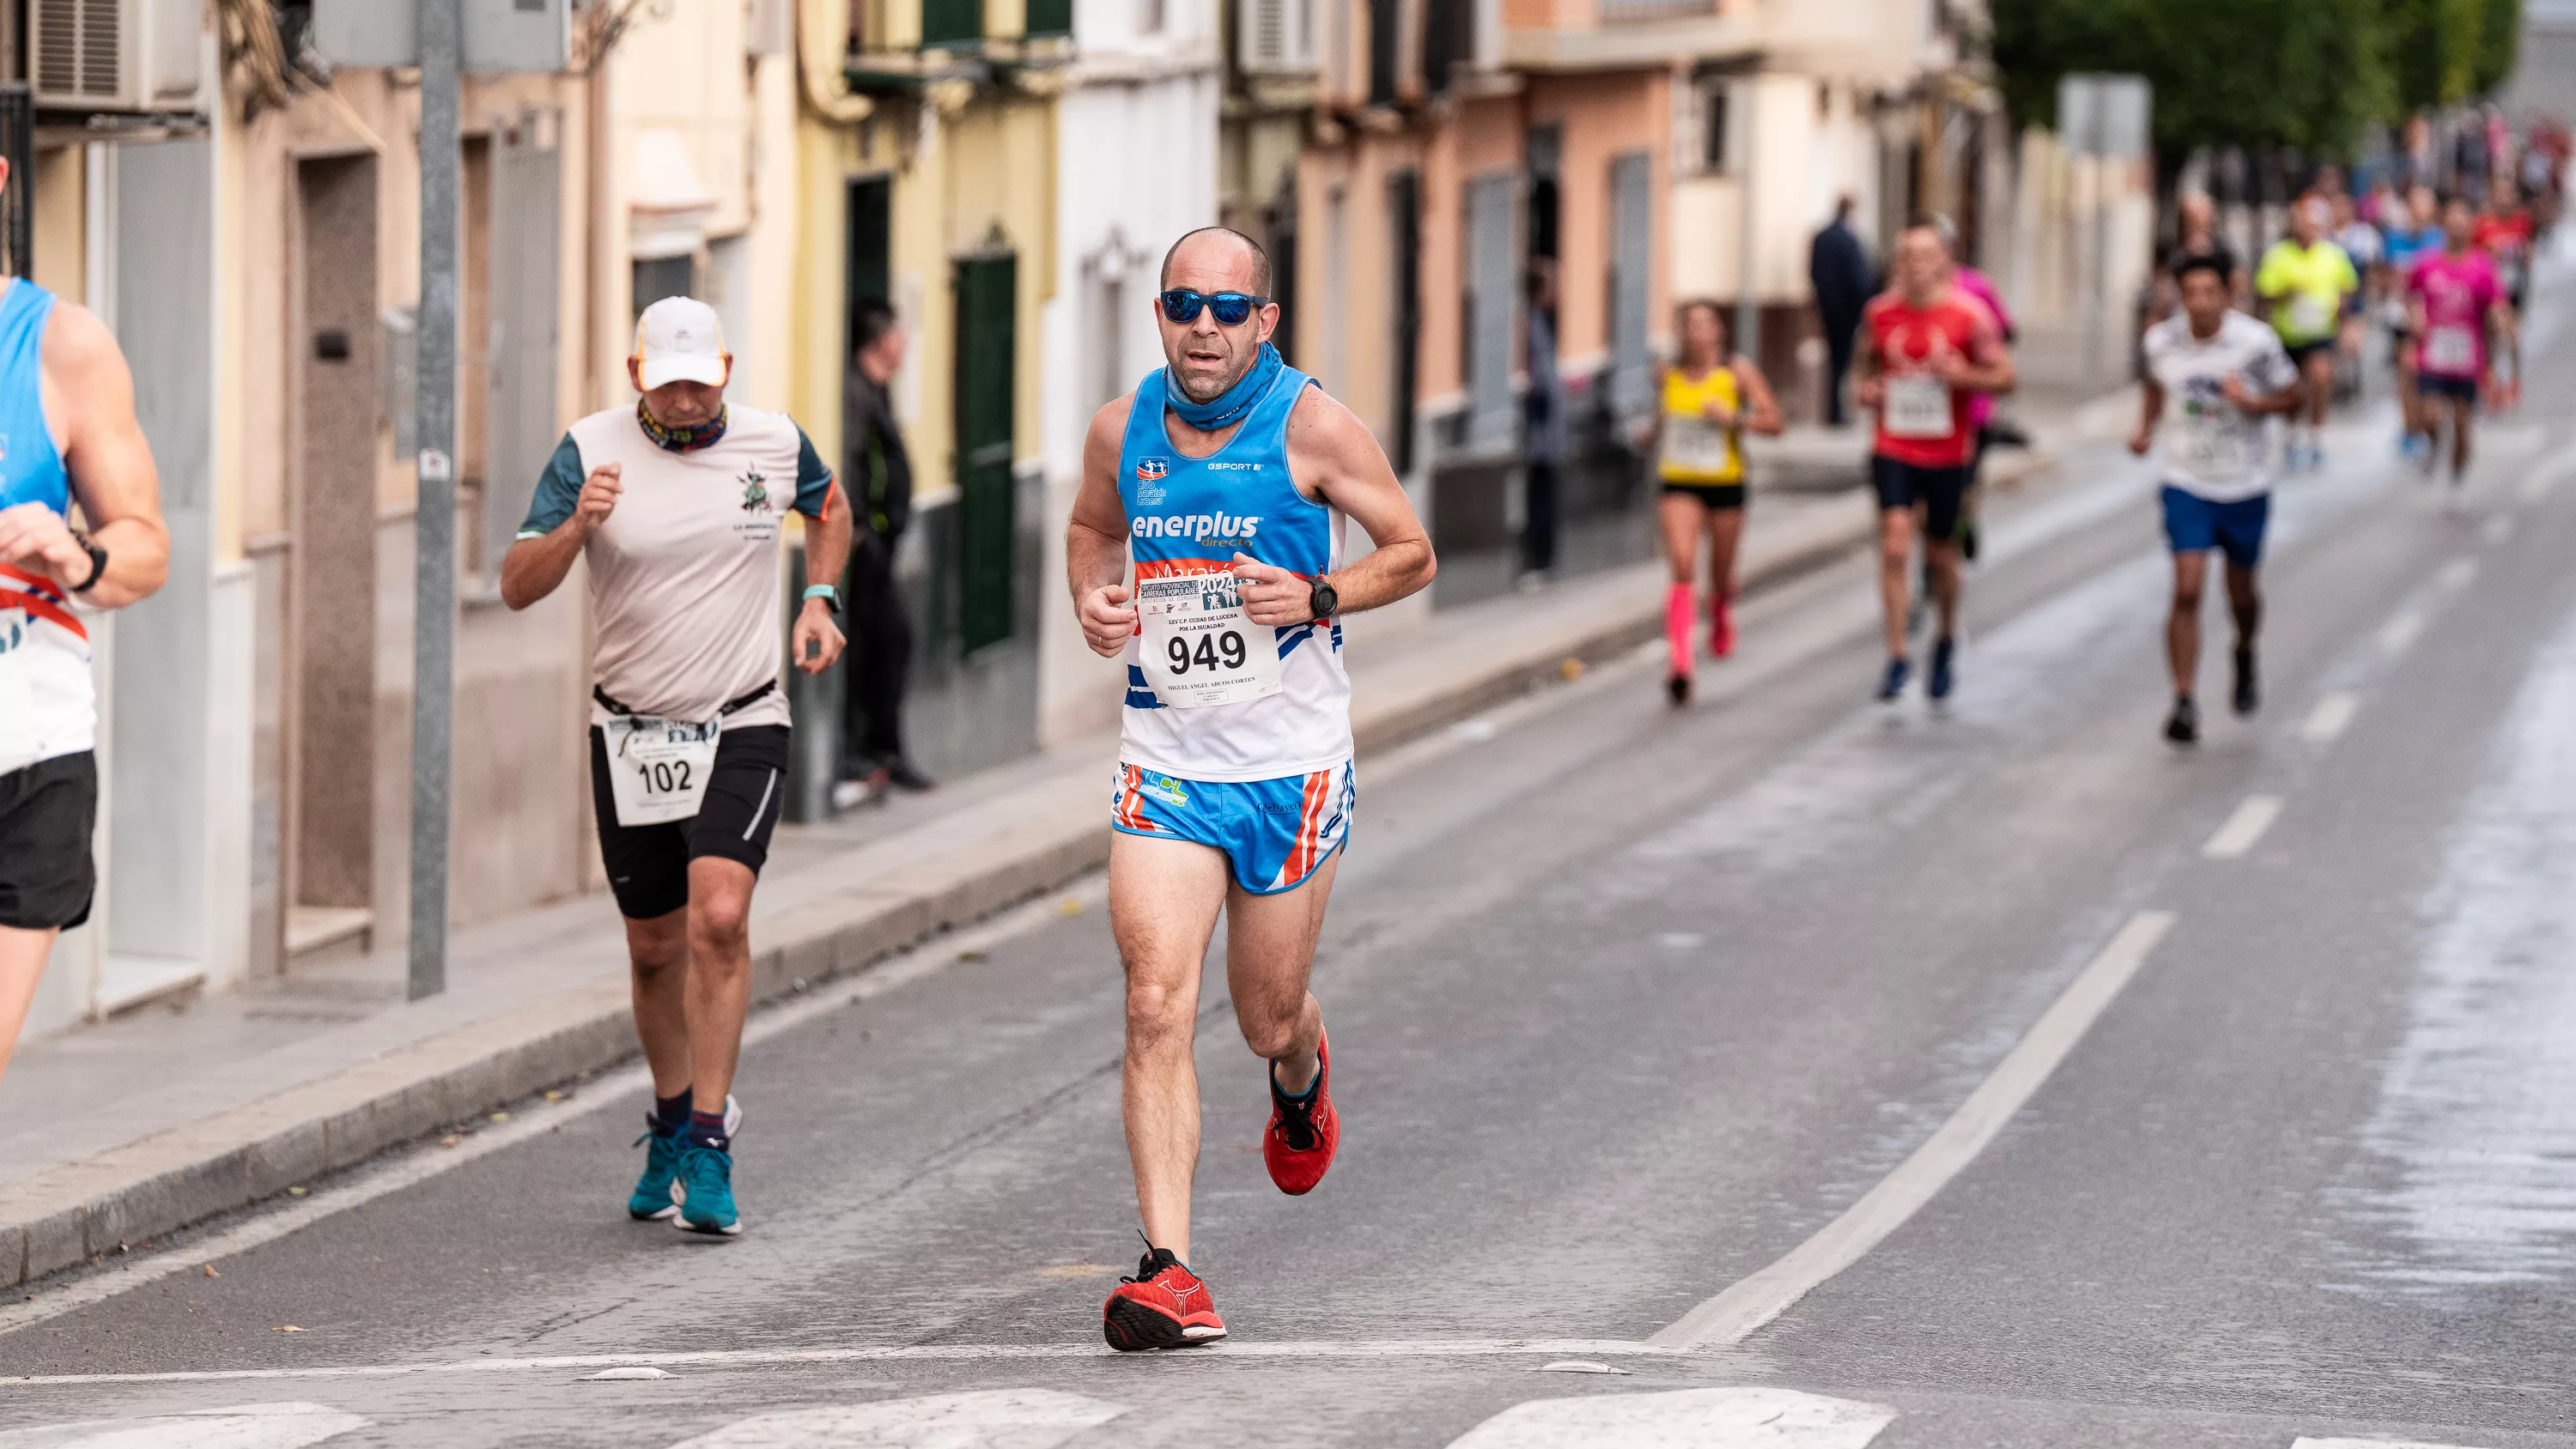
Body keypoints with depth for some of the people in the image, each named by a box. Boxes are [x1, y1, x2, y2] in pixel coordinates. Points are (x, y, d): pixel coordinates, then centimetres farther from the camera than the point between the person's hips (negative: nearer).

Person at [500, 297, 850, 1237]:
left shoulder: (775, 443, -2)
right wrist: (576, 525, -30)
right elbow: (518, 587, -11)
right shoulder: (591, 451, -7)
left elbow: (829, 506, 22)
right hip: (631, 731, 1)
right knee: (654, 946, 10)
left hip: (743, 724, -1)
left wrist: (821, 601, 7)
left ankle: (708, 1155, -17)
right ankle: (671, 1123, 34)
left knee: (719, 917, -20)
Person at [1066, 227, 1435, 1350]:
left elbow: (1412, 553, 0)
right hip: (1164, 762, 1)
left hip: (1292, 764, -1)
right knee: (1157, 1006, -14)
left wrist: (1317, 598, -18)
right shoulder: (1123, 430, 1)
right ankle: (1169, 1270, -17)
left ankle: (1300, 1082, 51)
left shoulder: (1311, 427, -9)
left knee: (1266, 1019, 11)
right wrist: (1091, 599, 0)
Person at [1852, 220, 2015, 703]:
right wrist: (1865, 389, -1)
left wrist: (1961, 374, -20)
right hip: (1893, 450, 1)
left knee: (1940, 552, 11)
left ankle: (1947, 637, 38)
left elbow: (2005, 377, -3)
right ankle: (1897, 656, -11)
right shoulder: (1879, 313, 1)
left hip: (1947, 454, -1)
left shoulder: (1968, 315, -7)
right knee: (1894, 542, -15)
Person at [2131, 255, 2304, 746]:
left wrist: (2253, 403, -23)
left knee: (2241, 591, 15)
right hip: (2186, 484, 0)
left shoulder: (2255, 342, -15)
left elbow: (2293, 393, -4)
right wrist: (2145, 427, -1)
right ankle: (2184, 702, -11)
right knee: (2187, 590, -13)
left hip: (2244, 485, 0)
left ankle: (2245, 656, 49)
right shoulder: (2162, 340, -7)